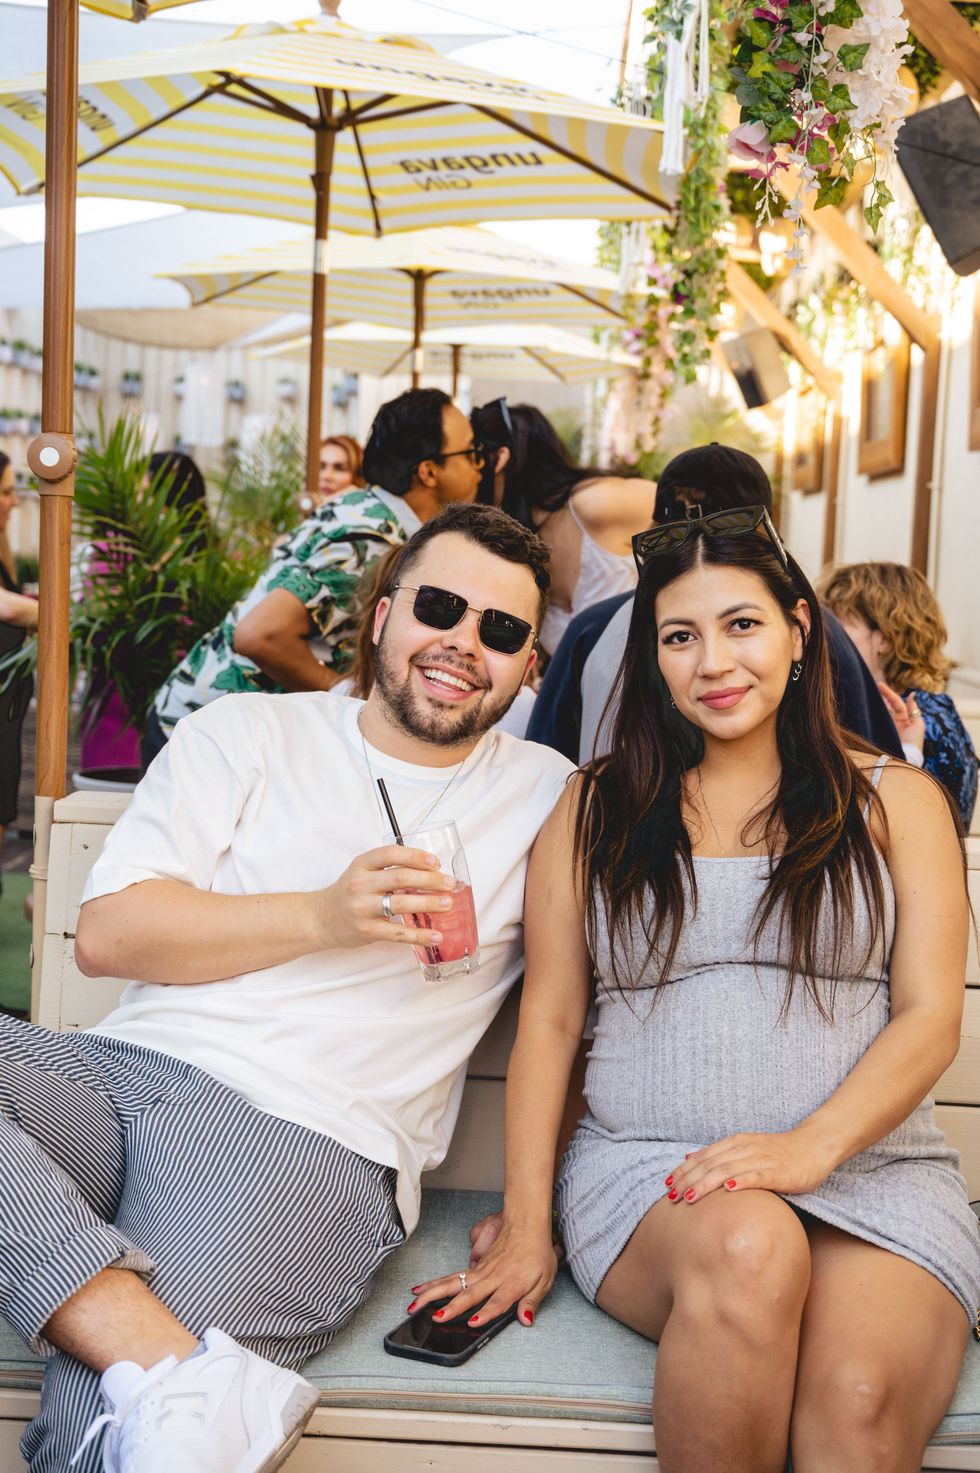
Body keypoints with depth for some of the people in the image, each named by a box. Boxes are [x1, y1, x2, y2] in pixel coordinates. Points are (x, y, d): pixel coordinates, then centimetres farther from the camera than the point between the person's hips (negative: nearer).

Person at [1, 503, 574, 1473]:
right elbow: (106, 933, 3)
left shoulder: (549, 799, 13)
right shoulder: (248, 733, 13)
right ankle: (186, 1374, -31)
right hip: (118, 1068, 4)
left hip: (311, 1138, -4)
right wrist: (325, 916, -8)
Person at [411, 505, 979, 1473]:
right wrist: (525, 1226, 1)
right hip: (646, 1171, 1)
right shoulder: (596, 805, 13)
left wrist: (810, 1146, -15)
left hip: (870, 1167, 0)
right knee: (747, 1246, -34)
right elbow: (549, 1018, 9)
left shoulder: (897, 800, 12)